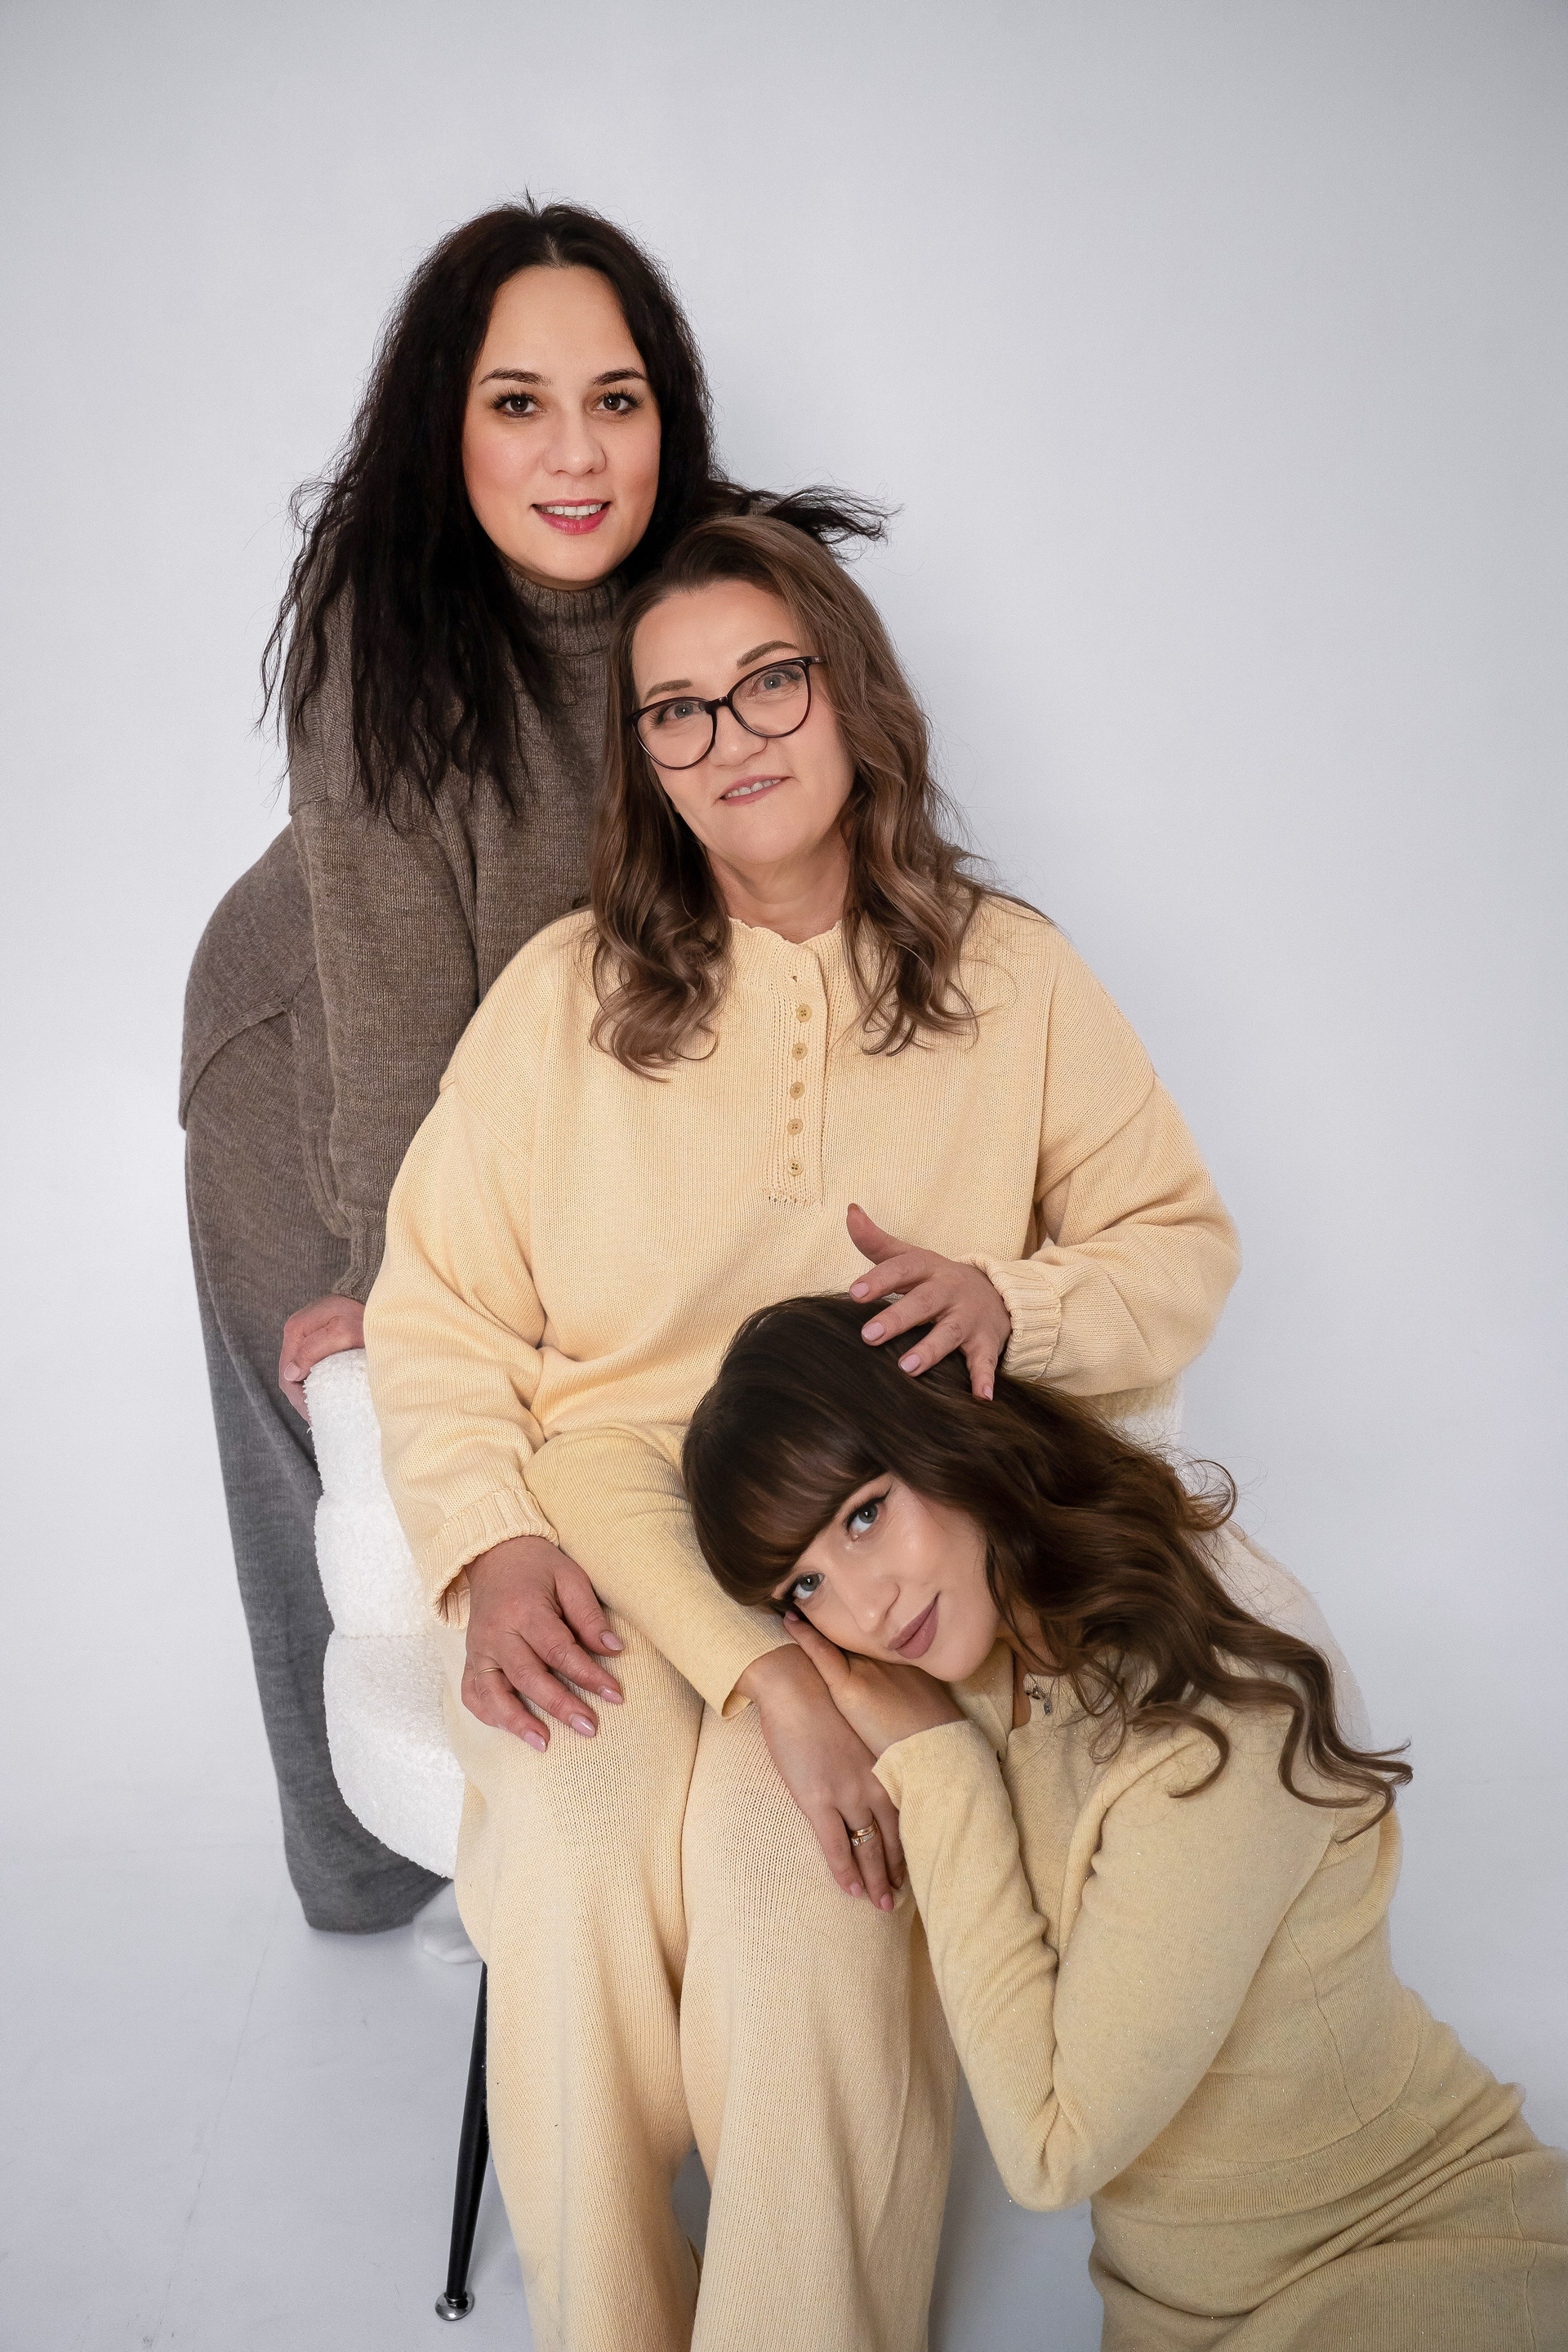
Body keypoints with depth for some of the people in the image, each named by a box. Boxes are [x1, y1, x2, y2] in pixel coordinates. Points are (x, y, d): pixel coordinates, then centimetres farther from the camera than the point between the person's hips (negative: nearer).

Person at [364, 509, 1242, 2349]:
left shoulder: (1013, 975, 12)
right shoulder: (565, 989, 11)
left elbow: (1187, 1249, 14)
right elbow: (435, 1311, 6)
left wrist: (1013, 1299, -8)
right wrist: (489, 1542, -11)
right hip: (605, 1516, 1)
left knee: (795, 1850, -31)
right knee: (580, 1839, -29)